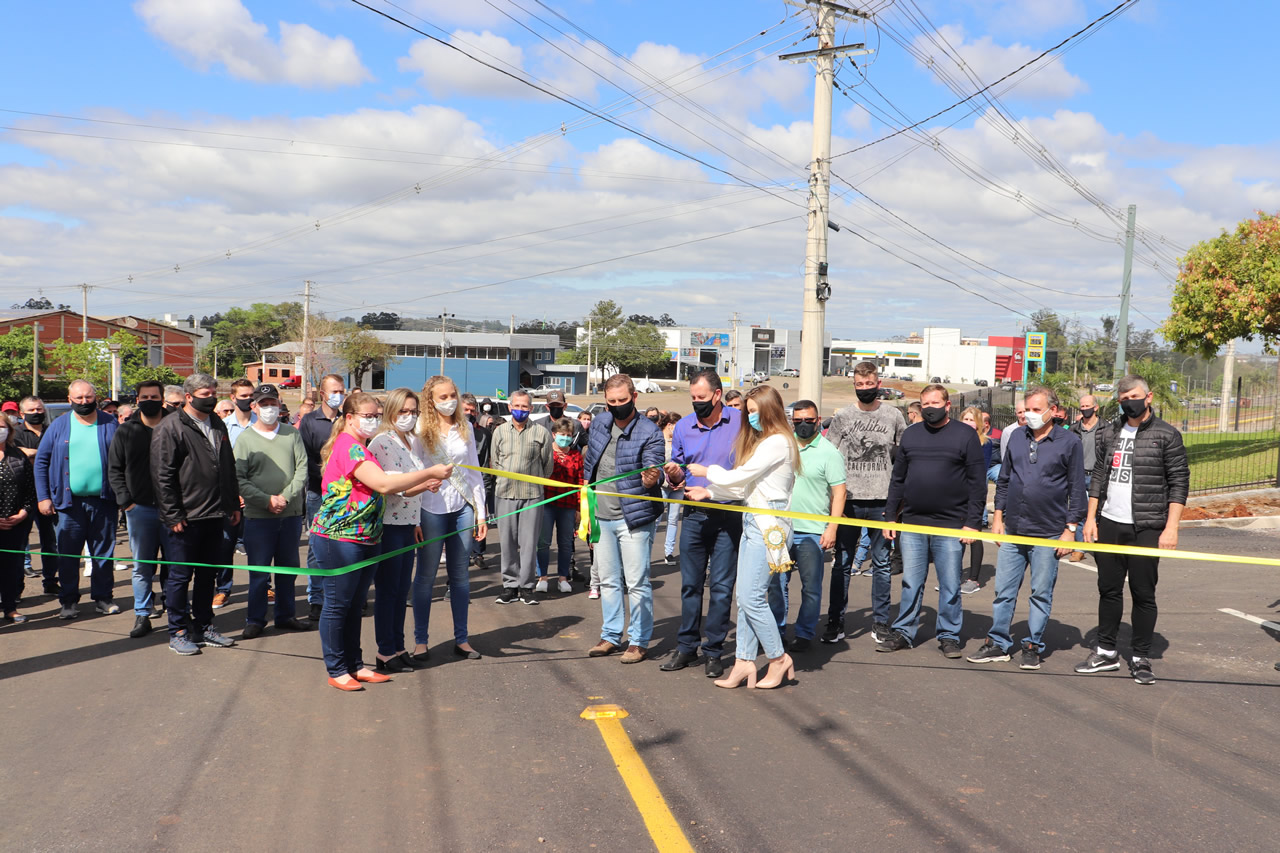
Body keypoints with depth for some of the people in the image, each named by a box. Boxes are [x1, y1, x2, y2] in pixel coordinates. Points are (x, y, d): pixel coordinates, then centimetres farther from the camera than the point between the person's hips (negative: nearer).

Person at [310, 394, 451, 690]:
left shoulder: (360, 448, 18)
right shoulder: (348, 446, -16)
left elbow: (379, 489, 14)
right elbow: (384, 484, -25)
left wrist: (421, 485, 1)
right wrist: (430, 473, -21)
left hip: (365, 539, 10)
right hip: (338, 538, -10)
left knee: (355, 605, 15)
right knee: (337, 604, 1)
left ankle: (355, 665, 23)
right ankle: (337, 670, 10)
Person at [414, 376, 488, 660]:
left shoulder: (464, 427, 9)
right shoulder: (421, 429, -2)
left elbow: (474, 470, 12)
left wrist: (480, 512, 10)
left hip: (462, 508, 3)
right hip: (432, 508, -3)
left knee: (460, 575, 8)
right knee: (426, 575, 4)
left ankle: (461, 639, 17)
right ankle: (420, 640, 15)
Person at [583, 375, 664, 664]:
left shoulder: (649, 432, -14)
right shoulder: (601, 422, 4)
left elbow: (653, 474, -19)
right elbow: (589, 461, 16)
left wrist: (651, 478, -41)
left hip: (634, 518, -6)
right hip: (602, 516, 6)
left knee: (637, 583, 0)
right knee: (608, 580, 16)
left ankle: (639, 642, 11)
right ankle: (611, 636, 28)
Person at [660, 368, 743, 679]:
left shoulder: (741, 422, -4)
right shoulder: (684, 426, 7)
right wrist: (674, 476, -6)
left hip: (729, 516, -3)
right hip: (694, 515, 3)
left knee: (721, 586, 2)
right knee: (690, 584, 8)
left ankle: (714, 651, 12)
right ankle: (687, 647, 20)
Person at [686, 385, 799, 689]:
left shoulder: (778, 442, -11)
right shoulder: (762, 441, 20)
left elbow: (740, 477, -13)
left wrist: (706, 471, 2)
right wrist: (709, 491, 14)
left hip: (769, 525, -10)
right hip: (753, 522, 10)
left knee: (752, 597, -8)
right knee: (745, 597, 7)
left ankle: (779, 659, 6)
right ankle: (744, 662, 11)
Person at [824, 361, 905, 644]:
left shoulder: (894, 416, 5)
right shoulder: (842, 416, 5)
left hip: (882, 500, 0)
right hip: (849, 500, 0)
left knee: (882, 563, 6)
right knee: (842, 563, 3)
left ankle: (880, 623, 17)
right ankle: (835, 622, 10)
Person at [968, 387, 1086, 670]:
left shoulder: (1069, 443, -2)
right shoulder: (1017, 438, 9)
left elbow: (1077, 489, -1)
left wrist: (1071, 529, -5)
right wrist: (998, 517, 11)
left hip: (1048, 534, -4)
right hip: (1012, 531, 4)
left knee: (1041, 594, 5)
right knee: (1004, 591, 6)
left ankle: (1033, 647, 16)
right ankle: (998, 644, 15)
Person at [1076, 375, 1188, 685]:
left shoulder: (1166, 435, -3)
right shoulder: (1109, 434, 10)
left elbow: (1179, 483, -5)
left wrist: (1171, 528, -11)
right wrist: (1090, 518, 8)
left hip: (1146, 529, -4)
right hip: (1109, 525, 4)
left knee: (1143, 594, 2)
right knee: (1109, 590, 10)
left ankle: (1141, 659, 13)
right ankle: (1106, 653, 21)